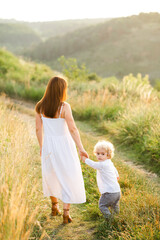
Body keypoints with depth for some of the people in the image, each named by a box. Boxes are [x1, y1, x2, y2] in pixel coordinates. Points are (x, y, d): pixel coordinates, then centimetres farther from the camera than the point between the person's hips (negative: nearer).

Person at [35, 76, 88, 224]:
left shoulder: (40, 106, -5)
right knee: (69, 179, 11)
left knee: (51, 175, 26)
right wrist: (81, 149, -16)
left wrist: (41, 146, 15)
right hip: (64, 145, -4)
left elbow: (38, 129, 2)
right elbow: (73, 129, -21)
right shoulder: (64, 107, -19)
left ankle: (54, 207, 39)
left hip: (49, 145, 5)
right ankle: (66, 214, 13)